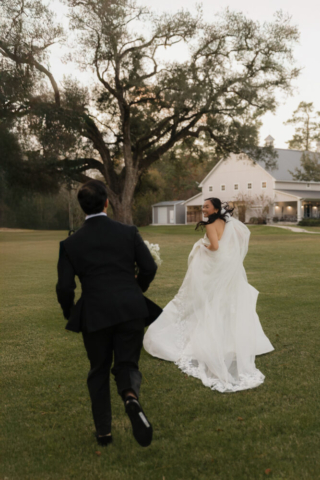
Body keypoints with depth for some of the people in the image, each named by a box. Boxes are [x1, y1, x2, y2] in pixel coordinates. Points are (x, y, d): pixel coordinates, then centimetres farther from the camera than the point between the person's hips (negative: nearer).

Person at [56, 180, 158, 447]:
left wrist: (69, 313, 15)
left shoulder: (71, 244, -3)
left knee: (99, 372, 19)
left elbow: (65, 287, -4)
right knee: (127, 364, 11)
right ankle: (131, 397, -23)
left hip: (95, 315, 0)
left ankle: (104, 432, 26)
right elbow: (149, 268, 0)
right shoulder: (129, 232, -1)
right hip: (130, 311, 0)